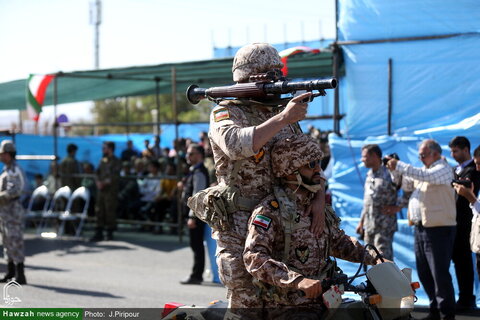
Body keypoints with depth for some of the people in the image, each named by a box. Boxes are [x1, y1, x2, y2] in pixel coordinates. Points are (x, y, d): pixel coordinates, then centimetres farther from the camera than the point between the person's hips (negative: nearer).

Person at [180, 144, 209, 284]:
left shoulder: (199, 173, -16)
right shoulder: (195, 171, 16)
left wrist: (192, 216, -23)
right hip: (196, 213, 10)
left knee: (197, 245, -6)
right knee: (197, 245, 14)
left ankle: (196, 276, -3)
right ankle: (197, 275, 20)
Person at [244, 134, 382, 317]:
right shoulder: (271, 210, -12)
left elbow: (339, 242, 27)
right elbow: (254, 257, -23)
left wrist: (374, 259, 13)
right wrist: (298, 281, -34)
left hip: (322, 299, 8)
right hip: (288, 307, -8)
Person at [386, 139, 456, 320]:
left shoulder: (443, 169, -8)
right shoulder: (423, 169, 19)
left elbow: (424, 176, -25)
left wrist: (399, 166, -20)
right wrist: (395, 170, 9)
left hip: (439, 229, -9)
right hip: (420, 227, 9)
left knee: (440, 273, -8)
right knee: (424, 273, 12)